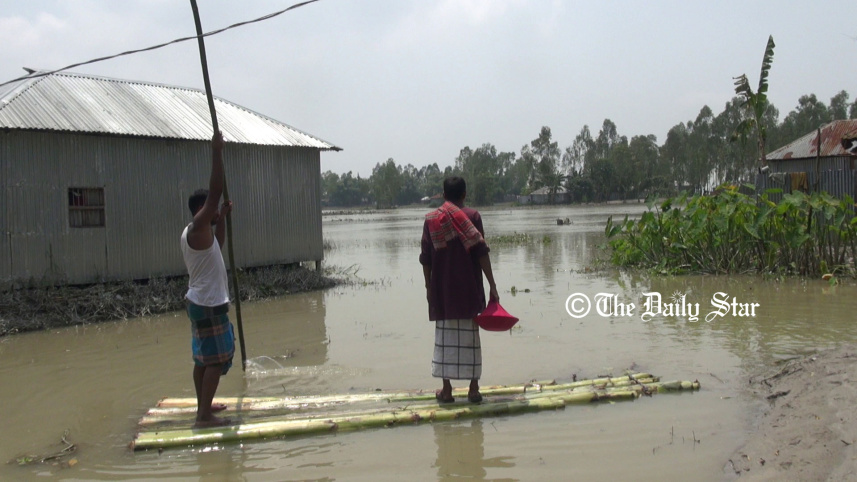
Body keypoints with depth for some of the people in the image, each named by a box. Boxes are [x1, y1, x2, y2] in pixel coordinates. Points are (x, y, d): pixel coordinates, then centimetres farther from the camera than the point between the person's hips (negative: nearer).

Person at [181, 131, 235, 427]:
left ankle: (203, 405, 28)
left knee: (203, 357, 17)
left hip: (201, 302, 10)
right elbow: (216, 191, -25)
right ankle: (204, 416, -4)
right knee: (216, 360, -6)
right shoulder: (197, 228, -17)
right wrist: (216, 151, -24)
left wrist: (223, 217, 22)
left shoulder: (194, 233, 11)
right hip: (209, 305, -10)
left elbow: (217, 245, 31)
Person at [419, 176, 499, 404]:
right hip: (469, 289, -1)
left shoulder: (431, 219, 3)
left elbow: (426, 258, 3)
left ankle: (447, 389, 8)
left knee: (445, 337, 7)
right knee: (470, 337, 5)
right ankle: (474, 389, 7)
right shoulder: (472, 216, -3)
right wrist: (492, 286, -6)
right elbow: (481, 253, -8)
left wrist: (429, 287, 12)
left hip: (442, 290, 1)